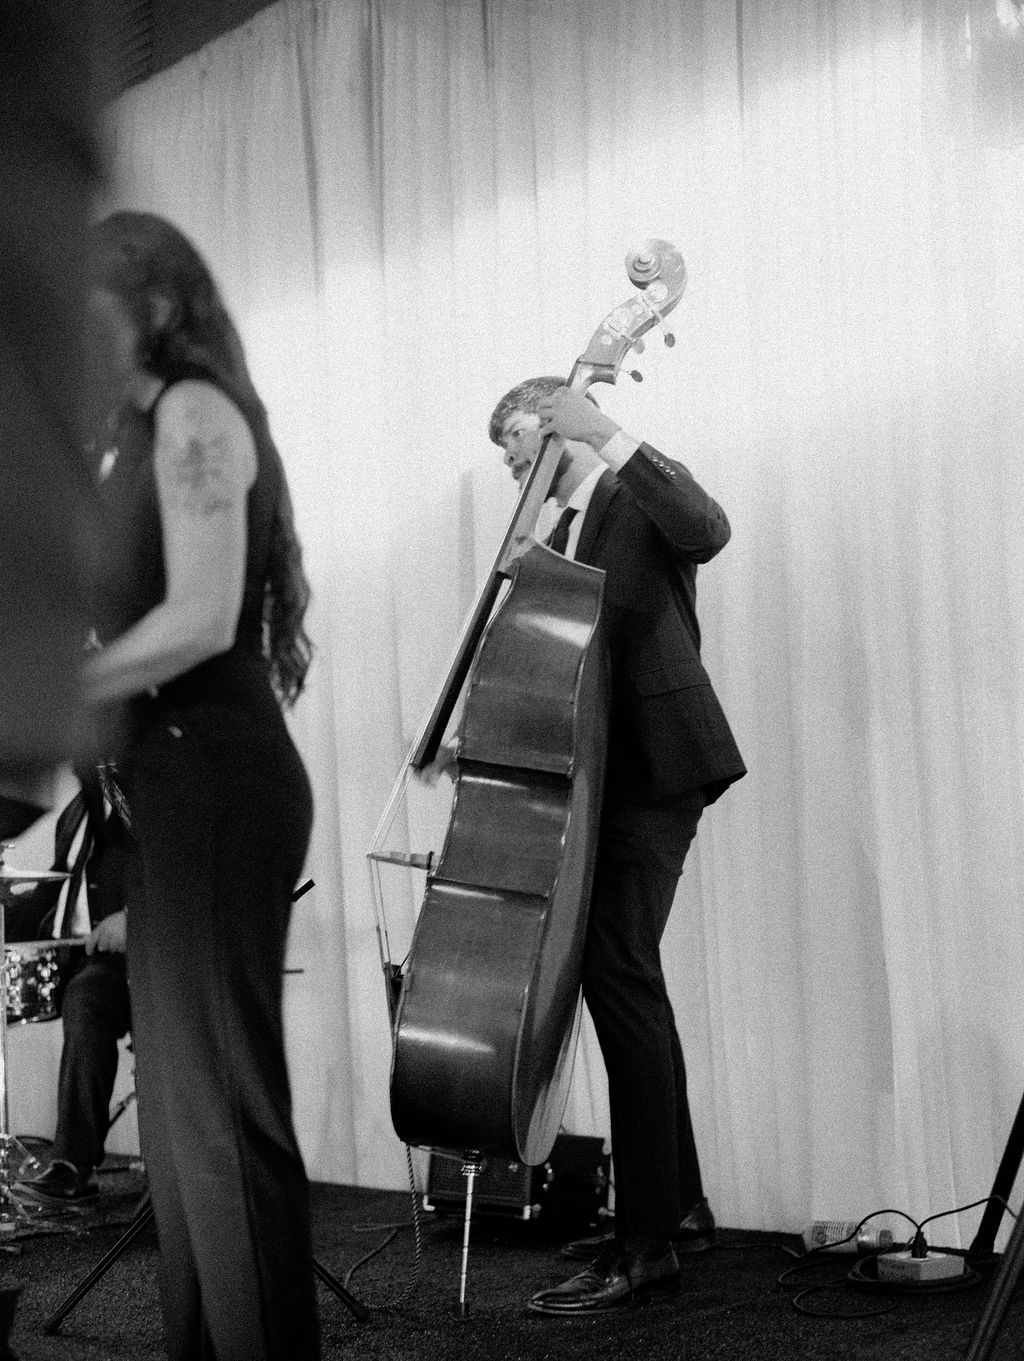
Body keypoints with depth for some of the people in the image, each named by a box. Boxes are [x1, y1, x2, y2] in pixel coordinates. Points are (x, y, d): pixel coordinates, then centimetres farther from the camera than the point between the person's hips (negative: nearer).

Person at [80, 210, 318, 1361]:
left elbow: (200, 619, -19)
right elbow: (135, 619, 13)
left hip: (214, 780, -10)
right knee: (176, 1104, 14)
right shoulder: (138, 436, 18)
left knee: (223, 1106, -6)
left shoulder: (195, 409, -9)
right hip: (174, 784, 10)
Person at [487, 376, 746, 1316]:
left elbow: (707, 530, -25)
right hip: (602, 772, 9)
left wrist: (605, 434, -28)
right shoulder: (559, 535, 22)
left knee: (619, 970, -17)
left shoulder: (640, 496, -1)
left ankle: (647, 1245, -14)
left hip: (652, 766, -9)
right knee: (624, 976, 12)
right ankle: (678, 1207, 23)